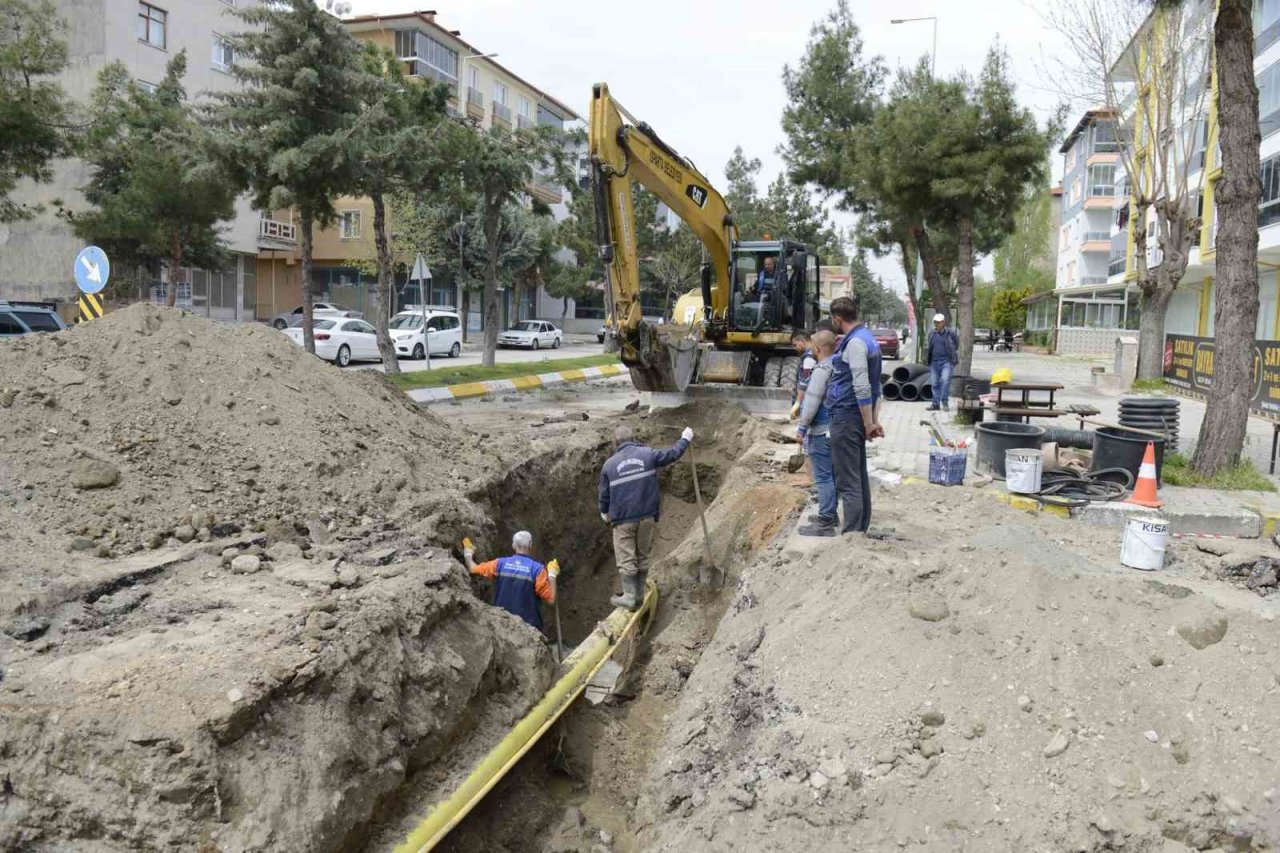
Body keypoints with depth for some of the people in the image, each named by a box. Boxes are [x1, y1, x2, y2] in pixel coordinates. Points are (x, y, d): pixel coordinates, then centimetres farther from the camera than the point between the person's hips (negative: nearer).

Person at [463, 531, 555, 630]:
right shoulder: (537, 569, -11)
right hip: (528, 625, -3)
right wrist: (551, 575, 4)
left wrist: (468, 555, 32)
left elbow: (472, 568, 12)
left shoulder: (500, 563, -1)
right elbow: (550, 599, -10)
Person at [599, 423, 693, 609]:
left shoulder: (609, 464, -1)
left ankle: (630, 596, 2)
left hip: (622, 519, -2)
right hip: (647, 517, 3)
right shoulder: (647, 454, 1)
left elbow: (604, 494, 5)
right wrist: (685, 439, 30)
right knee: (642, 557, 14)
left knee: (626, 559, 3)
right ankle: (639, 595, 20)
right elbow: (671, 454, 13)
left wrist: (605, 513, 23)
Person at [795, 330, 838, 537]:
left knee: (823, 477, -6)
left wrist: (802, 428, -13)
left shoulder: (822, 369, -18)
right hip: (835, 428, 9)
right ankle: (830, 514, 28)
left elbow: (812, 401, -20)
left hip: (821, 431, -9)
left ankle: (825, 523, -3)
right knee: (832, 474, 17)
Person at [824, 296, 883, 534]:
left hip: (846, 417, -10)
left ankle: (852, 534, -3)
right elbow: (875, 386, 17)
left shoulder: (855, 343, -16)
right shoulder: (868, 338, 16)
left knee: (847, 481, -6)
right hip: (856, 417, 10)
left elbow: (862, 388, -20)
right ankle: (861, 529, 26)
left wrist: (869, 424, -16)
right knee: (859, 476, 16)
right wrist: (874, 420, 16)